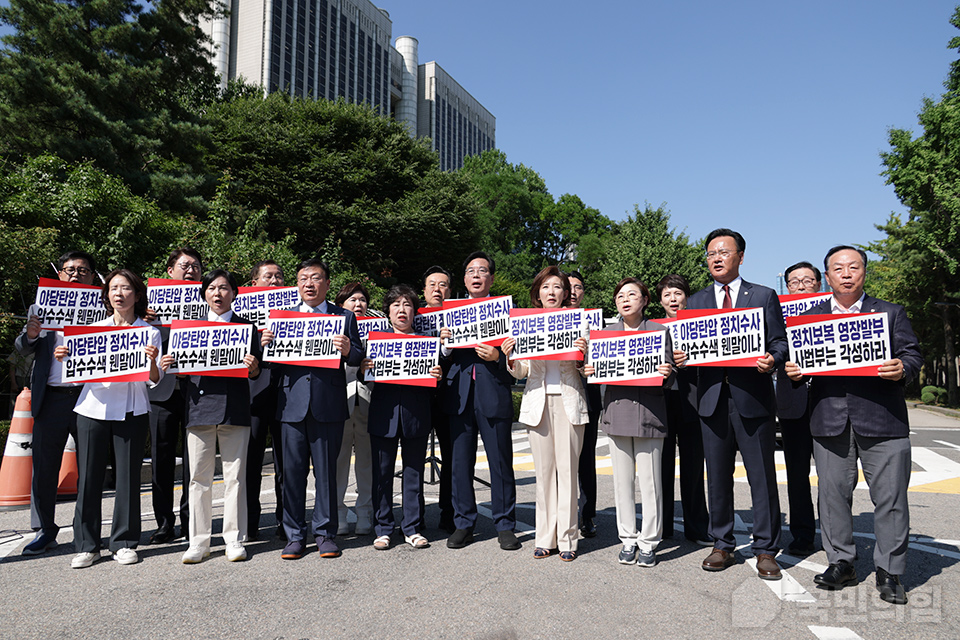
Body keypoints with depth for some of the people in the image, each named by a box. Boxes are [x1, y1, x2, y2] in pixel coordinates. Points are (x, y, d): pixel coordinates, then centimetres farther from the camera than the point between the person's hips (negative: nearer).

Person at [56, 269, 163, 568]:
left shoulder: (149, 332, 7)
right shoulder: (94, 328, 13)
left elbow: (155, 380, 2)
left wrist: (152, 362, -18)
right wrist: (64, 358, -4)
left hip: (131, 410, -2)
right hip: (93, 406, 2)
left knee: (128, 475, 1)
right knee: (89, 476, 1)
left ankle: (124, 542, 12)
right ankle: (86, 544, 12)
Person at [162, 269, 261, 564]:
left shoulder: (246, 326, 9)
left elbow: (254, 373, 5)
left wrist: (253, 368, -17)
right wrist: (168, 367, -7)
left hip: (235, 408, -1)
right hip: (199, 406, 2)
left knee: (235, 476, 3)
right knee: (199, 477, 5)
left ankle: (234, 539, 14)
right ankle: (198, 540, 17)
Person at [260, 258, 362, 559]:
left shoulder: (345, 317, 9)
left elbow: (358, 359, 2)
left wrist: (348, 350, -19)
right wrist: (264, 344, -10)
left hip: (328, 405, -1)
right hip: (292, 403, 2)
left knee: (326, 471, 6)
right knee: (293, 471, 6)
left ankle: (325, 532, 19)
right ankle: (295, 535, 19)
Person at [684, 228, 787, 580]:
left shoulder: (764, 296, 7)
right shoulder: (695, 302, 13)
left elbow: (780, 342, 4)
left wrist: (771, 360, -17)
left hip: (753, 397, -2)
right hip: (713, 399, 2)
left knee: (763, 477, 3)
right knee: (717, 476, 10)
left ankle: (766, 550, 16)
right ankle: (722, 545, 23)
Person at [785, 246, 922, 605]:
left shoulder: (891, 313, 12)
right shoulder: (811, 317, 14)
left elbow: (913, 355, 7)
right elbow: (800, 358, 13)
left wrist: (902, 369, -14)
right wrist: (794, 371, -9)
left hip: (881, 418, -1)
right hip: (829, 419, 1)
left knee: (890, 497, 1)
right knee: (833, 494, 6)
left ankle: (889, 572, 15)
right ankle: (841, 562, 20)